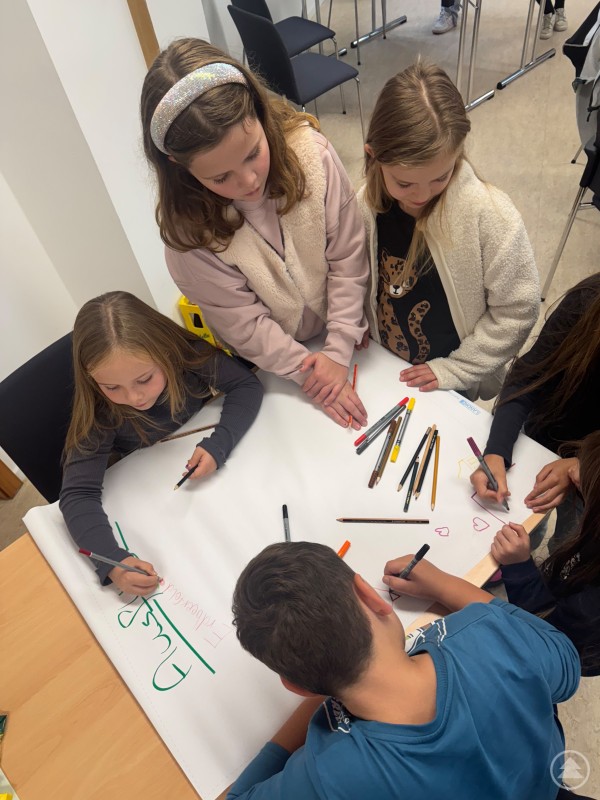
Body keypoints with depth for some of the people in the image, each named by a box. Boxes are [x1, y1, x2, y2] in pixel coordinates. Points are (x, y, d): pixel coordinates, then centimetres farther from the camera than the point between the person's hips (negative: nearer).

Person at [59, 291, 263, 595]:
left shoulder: (186, 354, -29)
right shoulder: (98, 413, -30)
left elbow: (247, 384, -21)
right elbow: (77, 495, -32)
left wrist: (218, 444, -36)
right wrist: (112, 561, -48)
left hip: (207, 455, 3)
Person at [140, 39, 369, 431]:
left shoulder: (309, 151, -25)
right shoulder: (189, 226, -27)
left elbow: (348, 256, -18)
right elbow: (242, 323, -20)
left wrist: (339, 351, -19)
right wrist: (308, 372, -19)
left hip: (344, 329, 1)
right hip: (272, 362, -1)